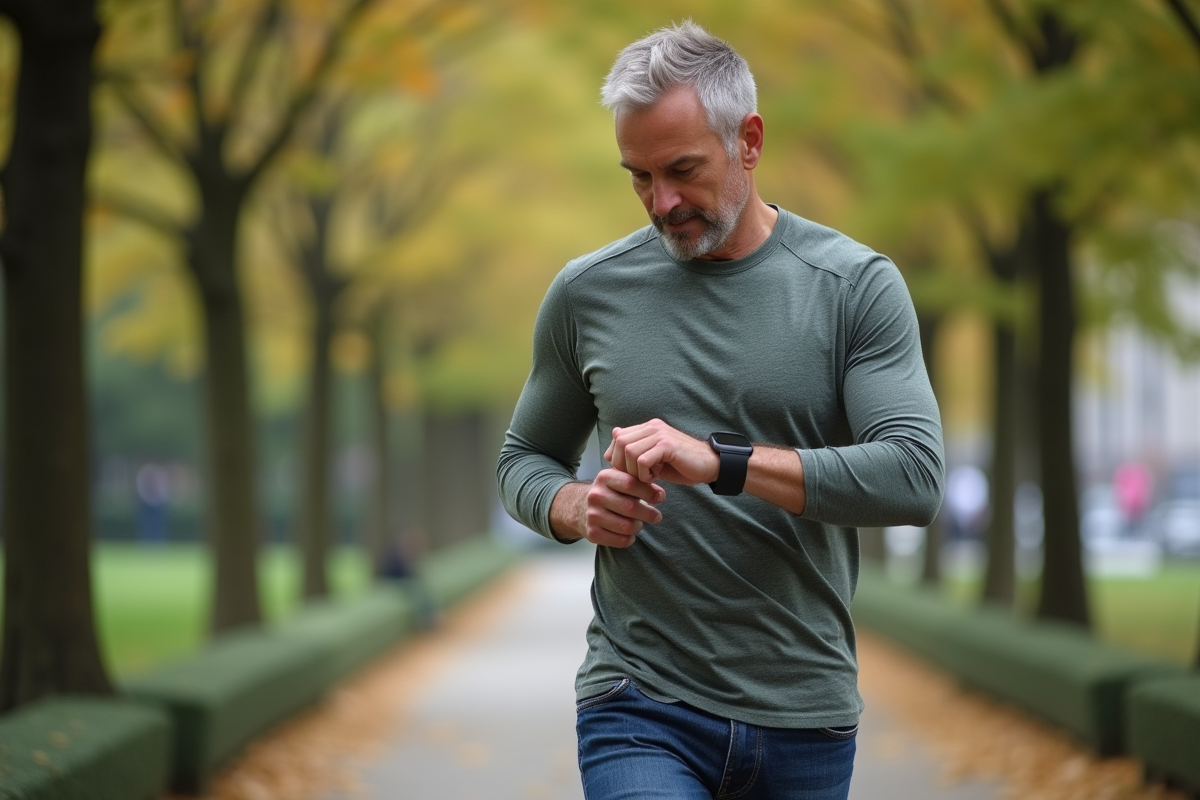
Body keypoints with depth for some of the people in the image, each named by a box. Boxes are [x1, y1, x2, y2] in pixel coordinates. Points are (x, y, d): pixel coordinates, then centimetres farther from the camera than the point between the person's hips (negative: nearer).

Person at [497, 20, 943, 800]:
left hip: (805, 716, 0)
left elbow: (914, 478, -12)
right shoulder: (588, 292, 4)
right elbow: (524, 460, 16)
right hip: (641, 707, 0)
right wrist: (577, 508, -8)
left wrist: (720, 462, -23)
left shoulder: (856, 287, -2)